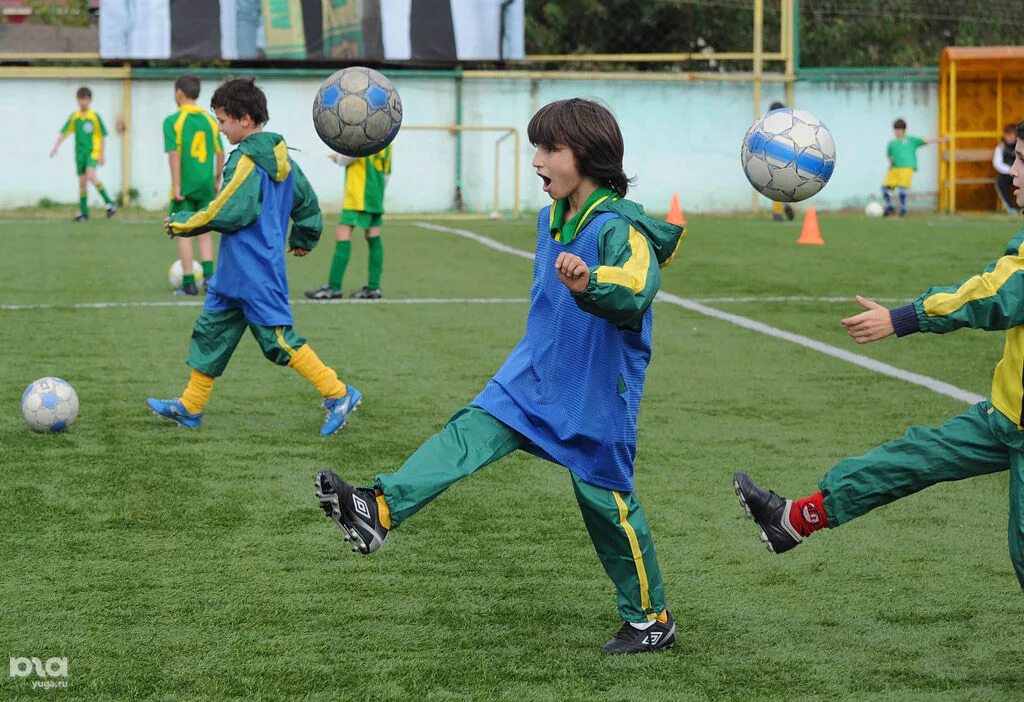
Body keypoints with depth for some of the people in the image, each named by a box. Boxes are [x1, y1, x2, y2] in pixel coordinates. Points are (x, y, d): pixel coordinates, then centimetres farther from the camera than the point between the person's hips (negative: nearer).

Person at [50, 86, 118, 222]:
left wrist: (102, 154, 0)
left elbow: (101, 136, 1)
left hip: (93, 151, -5)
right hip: (80, 153, 5)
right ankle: (83, 213, 13)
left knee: (91, 175, -27)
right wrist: (55, 147, 1)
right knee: (82, 183, 6)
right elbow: (64, 133, 11)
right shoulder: (74, 117, 6)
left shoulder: (95, 117, -4)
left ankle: (109, 203, -22)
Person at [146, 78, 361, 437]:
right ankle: (190, 407, 20)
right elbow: (307, 201, 20)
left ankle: (338, 395, -3)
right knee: (211, 331, 14)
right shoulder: (281, 157, 11)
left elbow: (229, 213, -21)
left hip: (254, 273, -10)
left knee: (279, 339, -6)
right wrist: (303, 239, 35)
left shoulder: (248, 161, -18)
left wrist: (183, 222, -9)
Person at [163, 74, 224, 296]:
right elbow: (220, 154, 7)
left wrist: (176, 186, -12)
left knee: (184, 232, 3)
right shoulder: (209, 120, 6)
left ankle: (189, 283, 2)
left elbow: (174, 154, -14)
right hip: (206, 184, 4)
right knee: (204, 231, 15)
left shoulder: (173, 121, -7)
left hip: (185, 185, -4)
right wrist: (216, 181, 17)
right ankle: (209, 275, 3)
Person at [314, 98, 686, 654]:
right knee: (469, 432, -13)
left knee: (606, 501, 1)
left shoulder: (620, 228, -20)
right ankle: (381, 510, -27)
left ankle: (650, 618, 17)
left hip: (596, 396, -7)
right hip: (532, 379, 7)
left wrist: (591, 284, -59)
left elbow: (634, 292, -40)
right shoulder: (551, 220, 6)